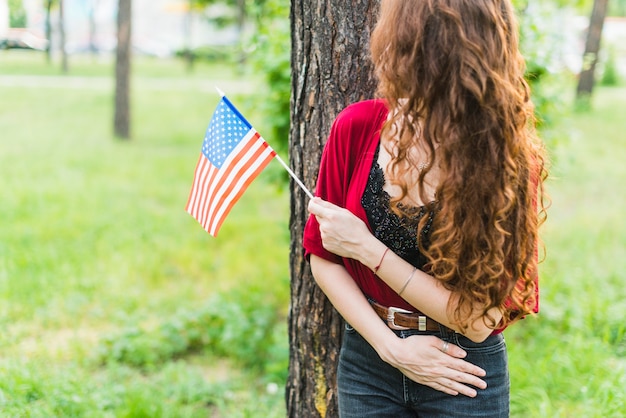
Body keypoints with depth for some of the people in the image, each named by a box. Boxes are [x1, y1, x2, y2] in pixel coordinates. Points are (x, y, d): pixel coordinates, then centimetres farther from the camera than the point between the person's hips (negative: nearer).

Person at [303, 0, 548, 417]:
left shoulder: (510, 161, -19)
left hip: (464, 375, -2)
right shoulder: (357, 127, -12)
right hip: (368, 359, 2)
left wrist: (367, 249, -22)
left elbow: (479, 320, -18)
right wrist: (391, 346, -13)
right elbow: (323, 257, -3)